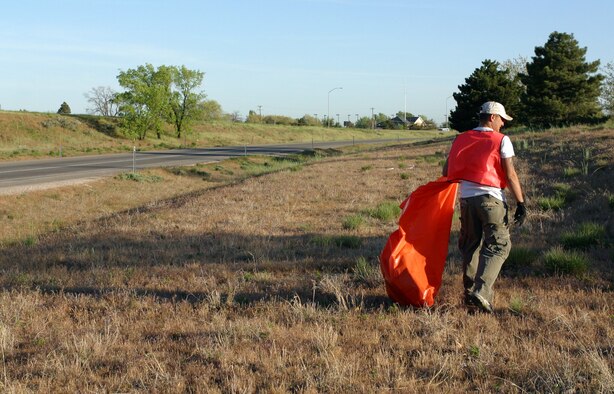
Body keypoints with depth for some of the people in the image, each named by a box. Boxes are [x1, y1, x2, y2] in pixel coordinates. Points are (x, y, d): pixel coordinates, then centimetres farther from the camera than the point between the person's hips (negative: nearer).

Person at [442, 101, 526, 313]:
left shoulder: (461, 139, 11)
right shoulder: (501, 140, -2)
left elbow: (446, 172, 11)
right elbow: (510, 175, -8)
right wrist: (521, 202, -5)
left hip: (466, 198, 5)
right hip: (491, 199, -5)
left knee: (470, 246, 15)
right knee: (498, 245, -3)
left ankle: (470, 292, 18)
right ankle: (481, 292, -18)